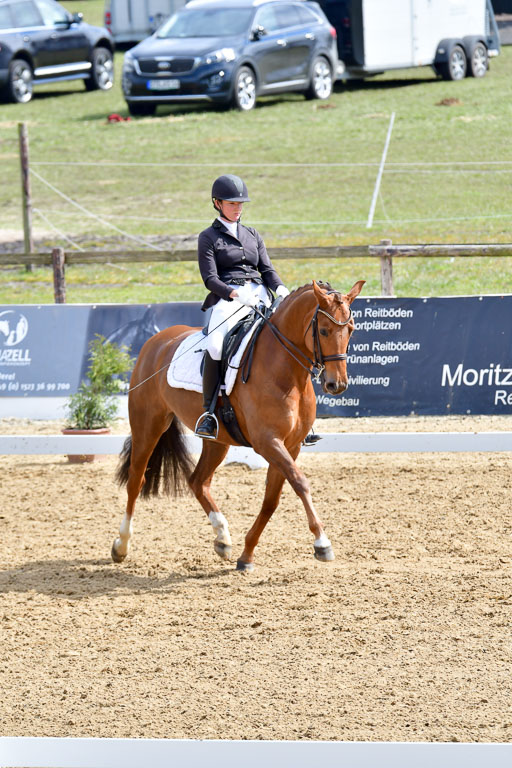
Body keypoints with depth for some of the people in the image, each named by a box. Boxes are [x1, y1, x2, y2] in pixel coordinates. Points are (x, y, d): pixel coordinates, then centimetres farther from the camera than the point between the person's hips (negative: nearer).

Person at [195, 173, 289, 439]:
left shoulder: (253, 235, 24)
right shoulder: (209, 237, 9)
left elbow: (267, 269, 17)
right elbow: (210, 278, -2)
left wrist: (280, 288, -6)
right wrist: (236, 295, -19)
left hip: (259, 296, 5)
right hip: (227, 298, -5)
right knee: (215, 347, -33)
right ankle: (208, 411, -24)